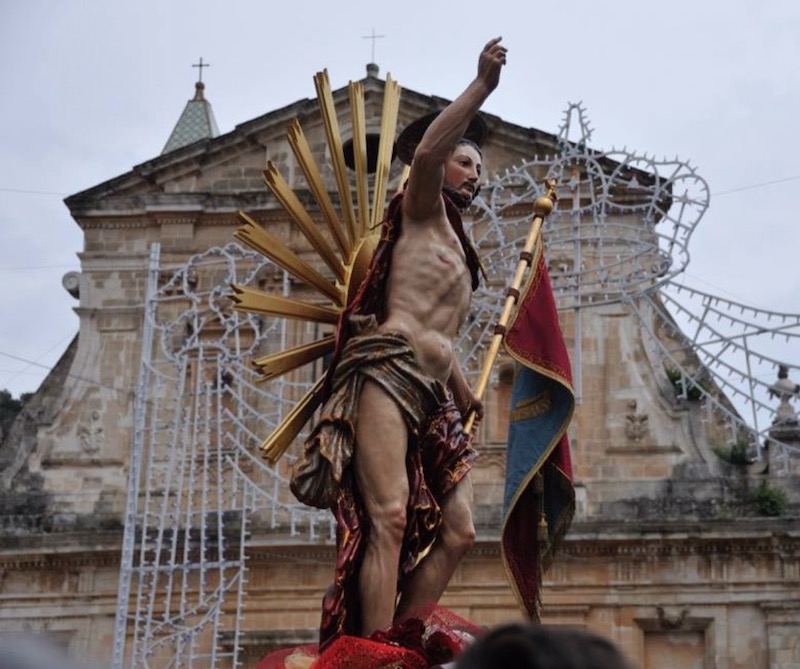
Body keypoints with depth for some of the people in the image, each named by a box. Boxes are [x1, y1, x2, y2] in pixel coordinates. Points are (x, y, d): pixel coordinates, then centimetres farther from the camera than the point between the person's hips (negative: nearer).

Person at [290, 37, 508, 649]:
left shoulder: (458, 250, 33)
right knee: (389, 518, -22)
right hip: (386, 371, -8)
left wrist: (465, 395, 42)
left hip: (432, 396, 9)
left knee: (457, 531, -4)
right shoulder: (423, 209, 12)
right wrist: (482, 86, -12)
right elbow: (426, 151, -12)